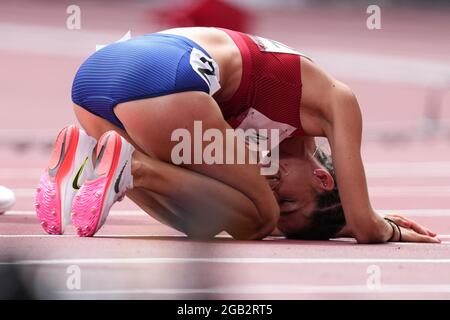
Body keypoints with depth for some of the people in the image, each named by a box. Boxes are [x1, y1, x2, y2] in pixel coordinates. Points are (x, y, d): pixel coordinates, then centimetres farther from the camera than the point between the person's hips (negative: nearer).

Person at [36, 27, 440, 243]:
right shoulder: (336, 100, 16)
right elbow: (364, 227, 12)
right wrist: (396, 231, 34)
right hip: (159, 77, -8)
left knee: (203, 219, 20)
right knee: (256, 219, 7)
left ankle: (86, 159, -2)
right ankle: (131, 164, -15)